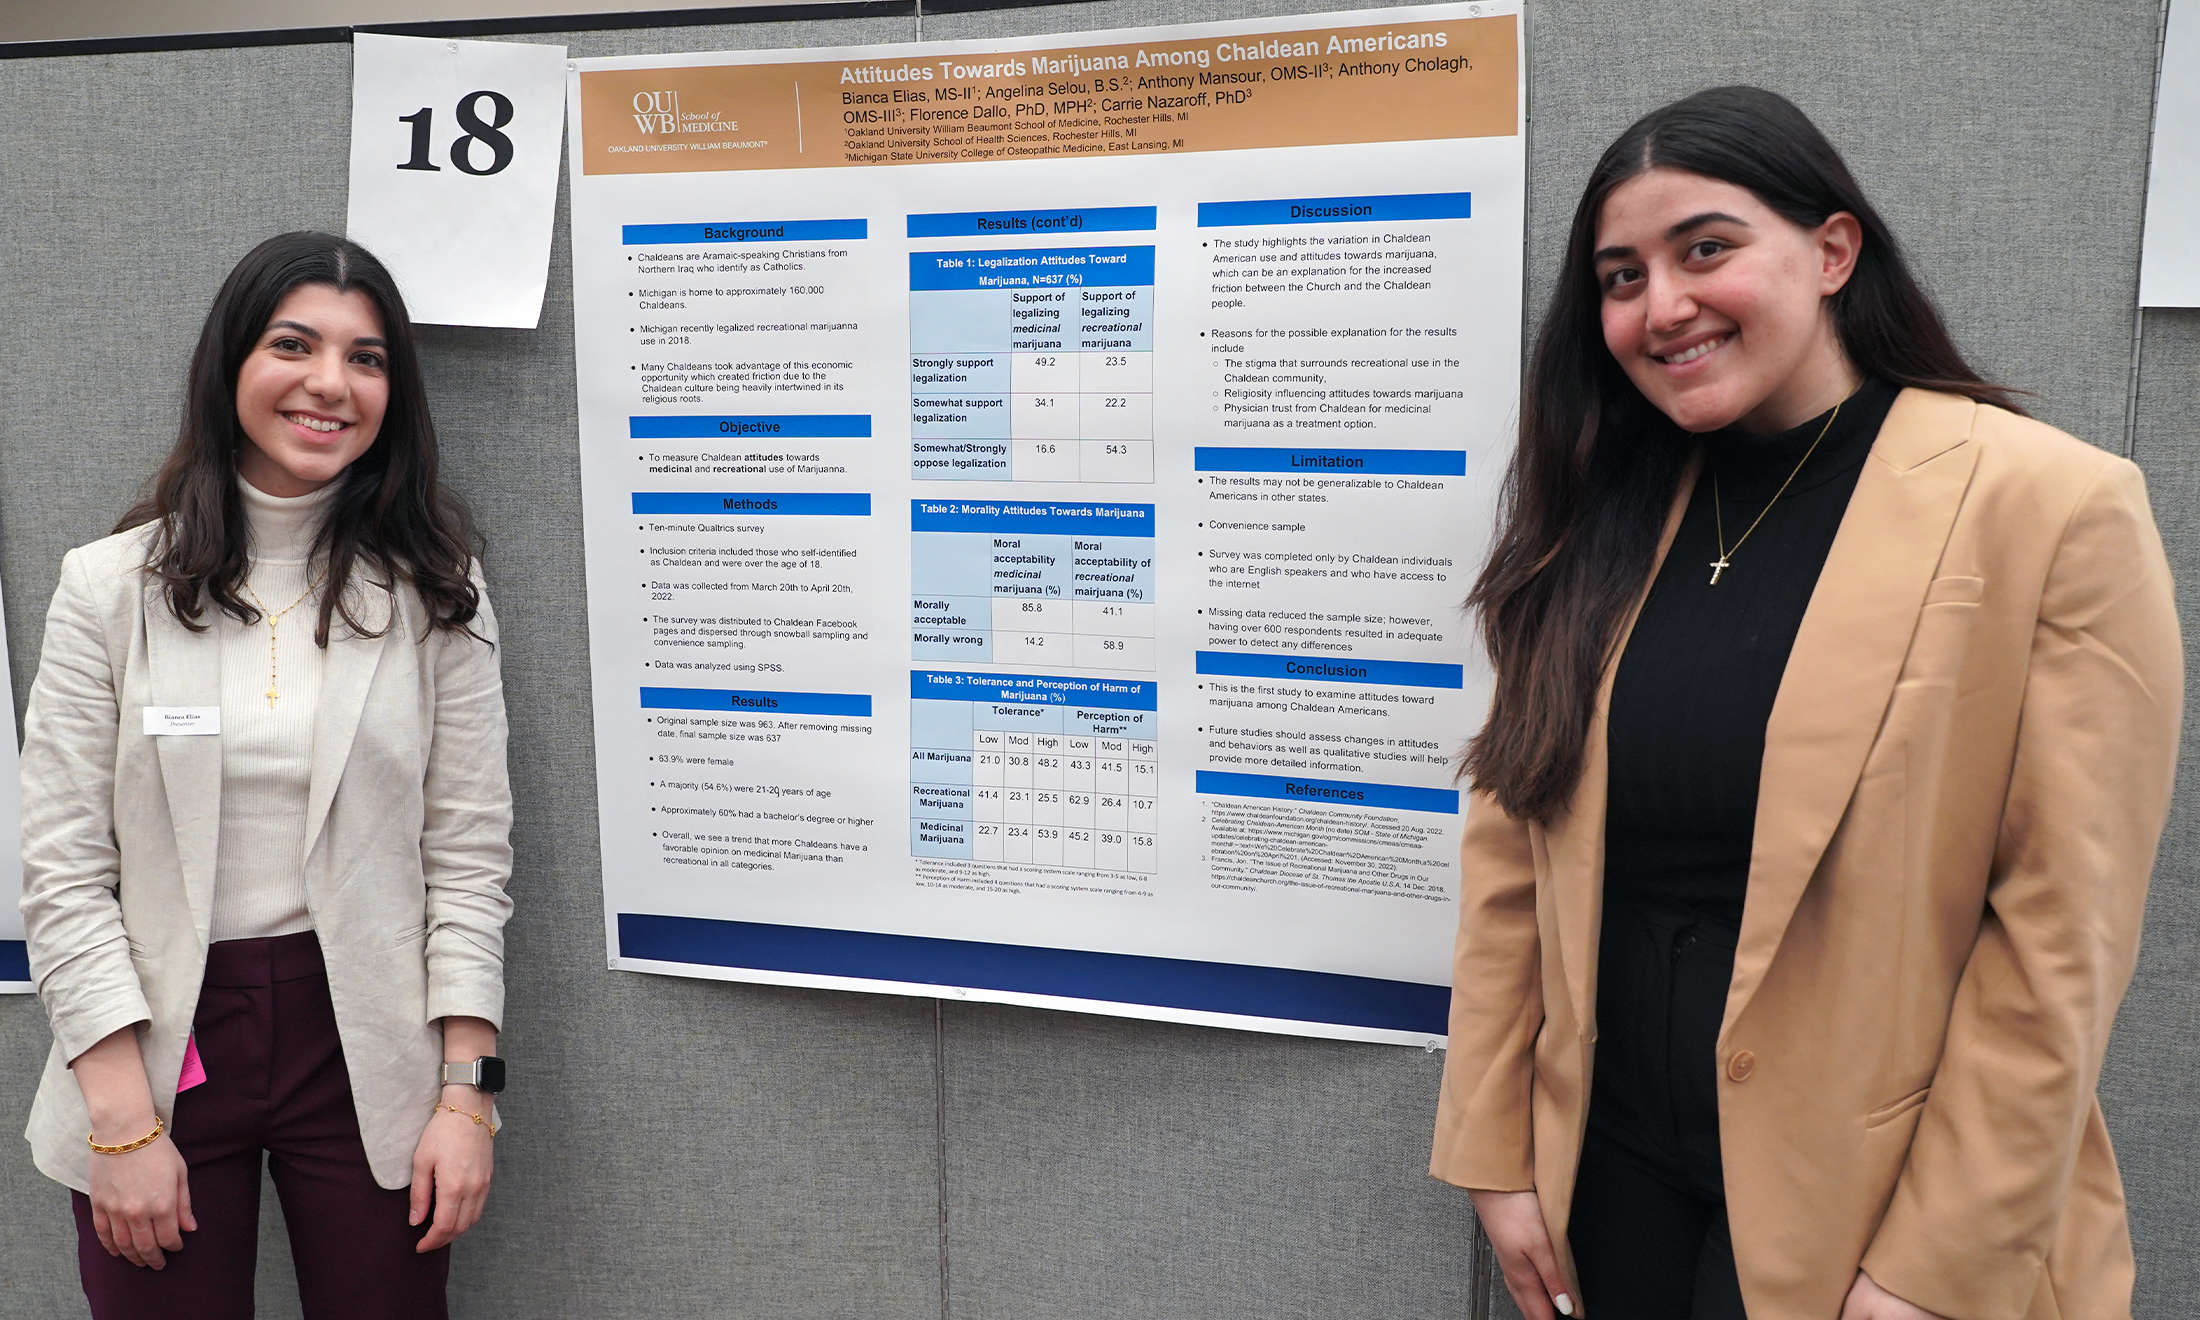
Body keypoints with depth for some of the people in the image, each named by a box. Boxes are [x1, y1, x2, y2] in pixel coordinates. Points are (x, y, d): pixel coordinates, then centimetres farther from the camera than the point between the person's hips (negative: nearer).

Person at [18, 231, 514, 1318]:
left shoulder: (434, 593, 0)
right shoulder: (110, 586, -1)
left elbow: (468, 851, -2)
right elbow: (62, 870, -3)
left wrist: (468, 1092, -7)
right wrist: (125, 1123, -8)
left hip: (366, 1047, 0)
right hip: (159, 1039, 0)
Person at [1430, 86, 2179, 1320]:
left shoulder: (2054, 507, -12)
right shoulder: (1604, 523, 2)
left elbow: (2060, 939, -13)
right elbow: (1514, 852, 1)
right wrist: (1495, 1152, 0)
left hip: (1858, 1202, -4)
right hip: (1618, 1167, 4)